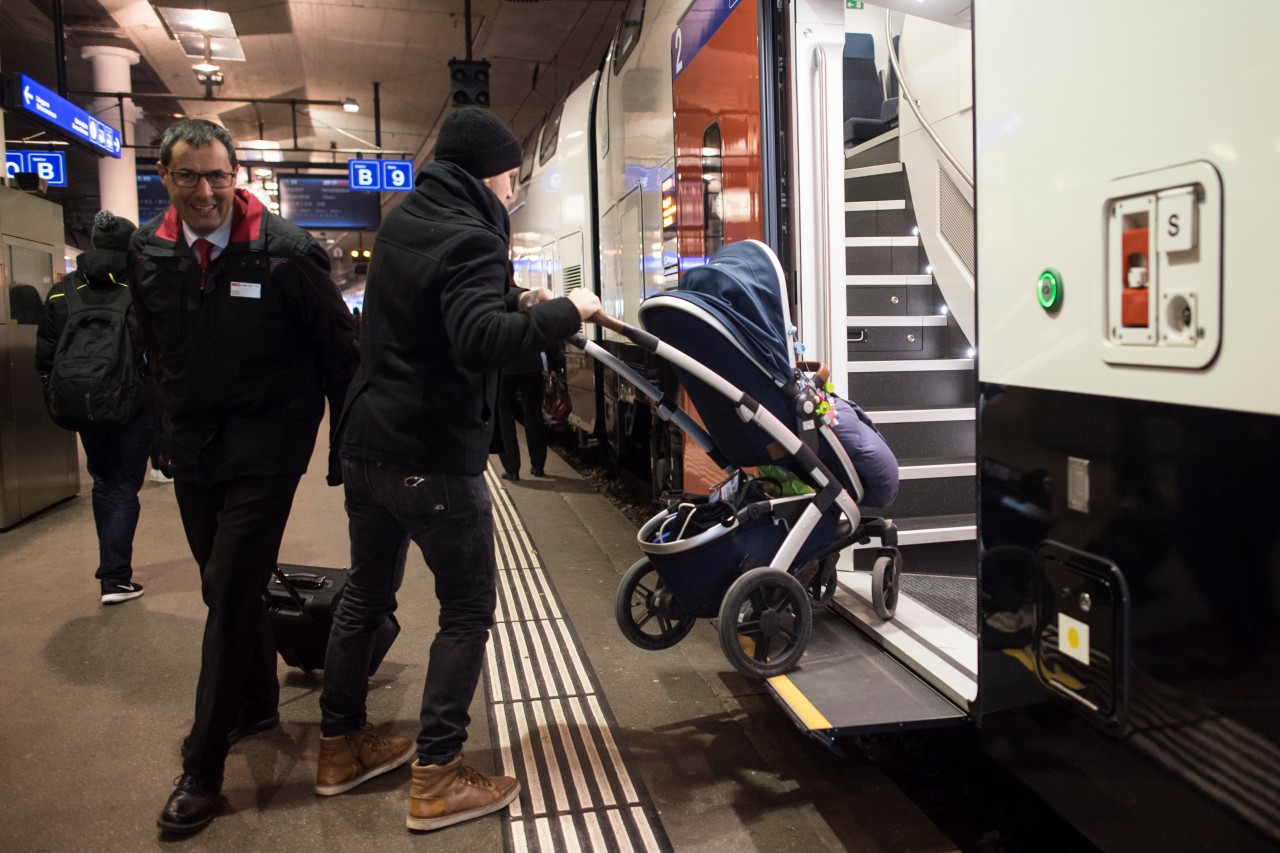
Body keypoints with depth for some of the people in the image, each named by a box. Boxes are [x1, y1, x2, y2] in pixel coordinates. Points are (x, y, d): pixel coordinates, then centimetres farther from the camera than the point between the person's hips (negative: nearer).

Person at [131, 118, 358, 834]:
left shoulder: (286, 251, -12)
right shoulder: (148, 253, 4)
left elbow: (338, 348, -7)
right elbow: (152, 350, 17)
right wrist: (165, 429, 17)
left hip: (265, 447, -5)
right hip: (192, 450, 6)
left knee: (230, 593, -7)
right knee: (230, 588, 17)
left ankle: (204, 768, 5)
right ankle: (257, 705, 39)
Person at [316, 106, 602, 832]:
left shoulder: (402, 222, 11)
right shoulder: (468, 239, -17)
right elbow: (480, 339, -33)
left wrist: (512, 301, 11)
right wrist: (564, 312, -22)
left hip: (368, 446, 9)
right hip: (435, 460, -9)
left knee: (366, 595, 19)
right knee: (469, 610, 3)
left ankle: (342, 746, 33)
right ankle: (436, 780, 7)